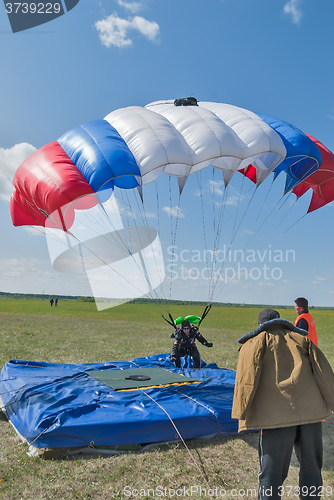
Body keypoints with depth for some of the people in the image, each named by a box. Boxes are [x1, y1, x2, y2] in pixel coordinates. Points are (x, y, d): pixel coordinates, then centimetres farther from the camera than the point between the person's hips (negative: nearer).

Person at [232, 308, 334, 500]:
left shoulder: (255, 342, 7)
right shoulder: (300, 338, 17)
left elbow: (247, 378, -5)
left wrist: (242, 414, -4)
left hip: (277, 414, -4)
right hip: (311, 411, 4)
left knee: (272, 470, 7)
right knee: (311, 466, 23)